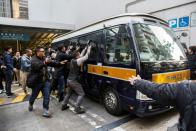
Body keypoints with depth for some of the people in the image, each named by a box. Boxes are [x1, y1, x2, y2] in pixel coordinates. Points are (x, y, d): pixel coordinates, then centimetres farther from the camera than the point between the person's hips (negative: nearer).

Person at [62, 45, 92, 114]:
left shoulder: (72, 60, 7)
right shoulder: (77, 61, -17)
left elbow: (81, 56, 17)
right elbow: (85, 57, -13)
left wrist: (85, 49, 20)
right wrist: (89, 49, -2)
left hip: (69, 80, 9)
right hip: (74, 81, -9)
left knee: (68, 93, 25)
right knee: (81, 94, 0)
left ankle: (64, 105, 33)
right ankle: (77, 108, -2)